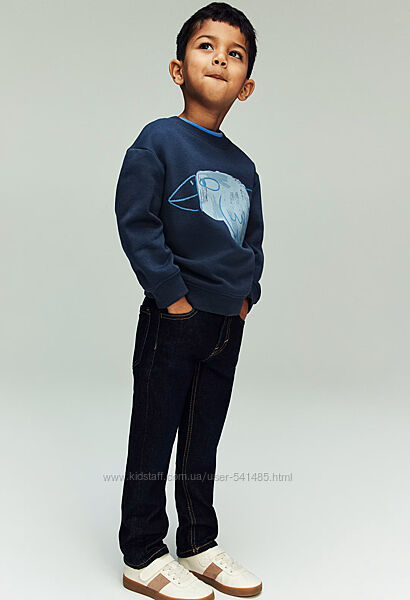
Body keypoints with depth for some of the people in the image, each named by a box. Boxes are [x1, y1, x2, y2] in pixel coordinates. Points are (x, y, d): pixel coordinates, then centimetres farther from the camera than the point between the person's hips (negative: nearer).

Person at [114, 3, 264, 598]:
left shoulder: (243, 166, 11)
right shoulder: (158, 140, -7)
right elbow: (136, 222, -13)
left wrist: (247, 294, 4)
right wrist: (173, 292, -15)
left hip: (229, 325, 6)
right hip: (174, 322, -6)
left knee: (203, 442, 16)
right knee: (154, 439, 5)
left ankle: (199, 546, 32)